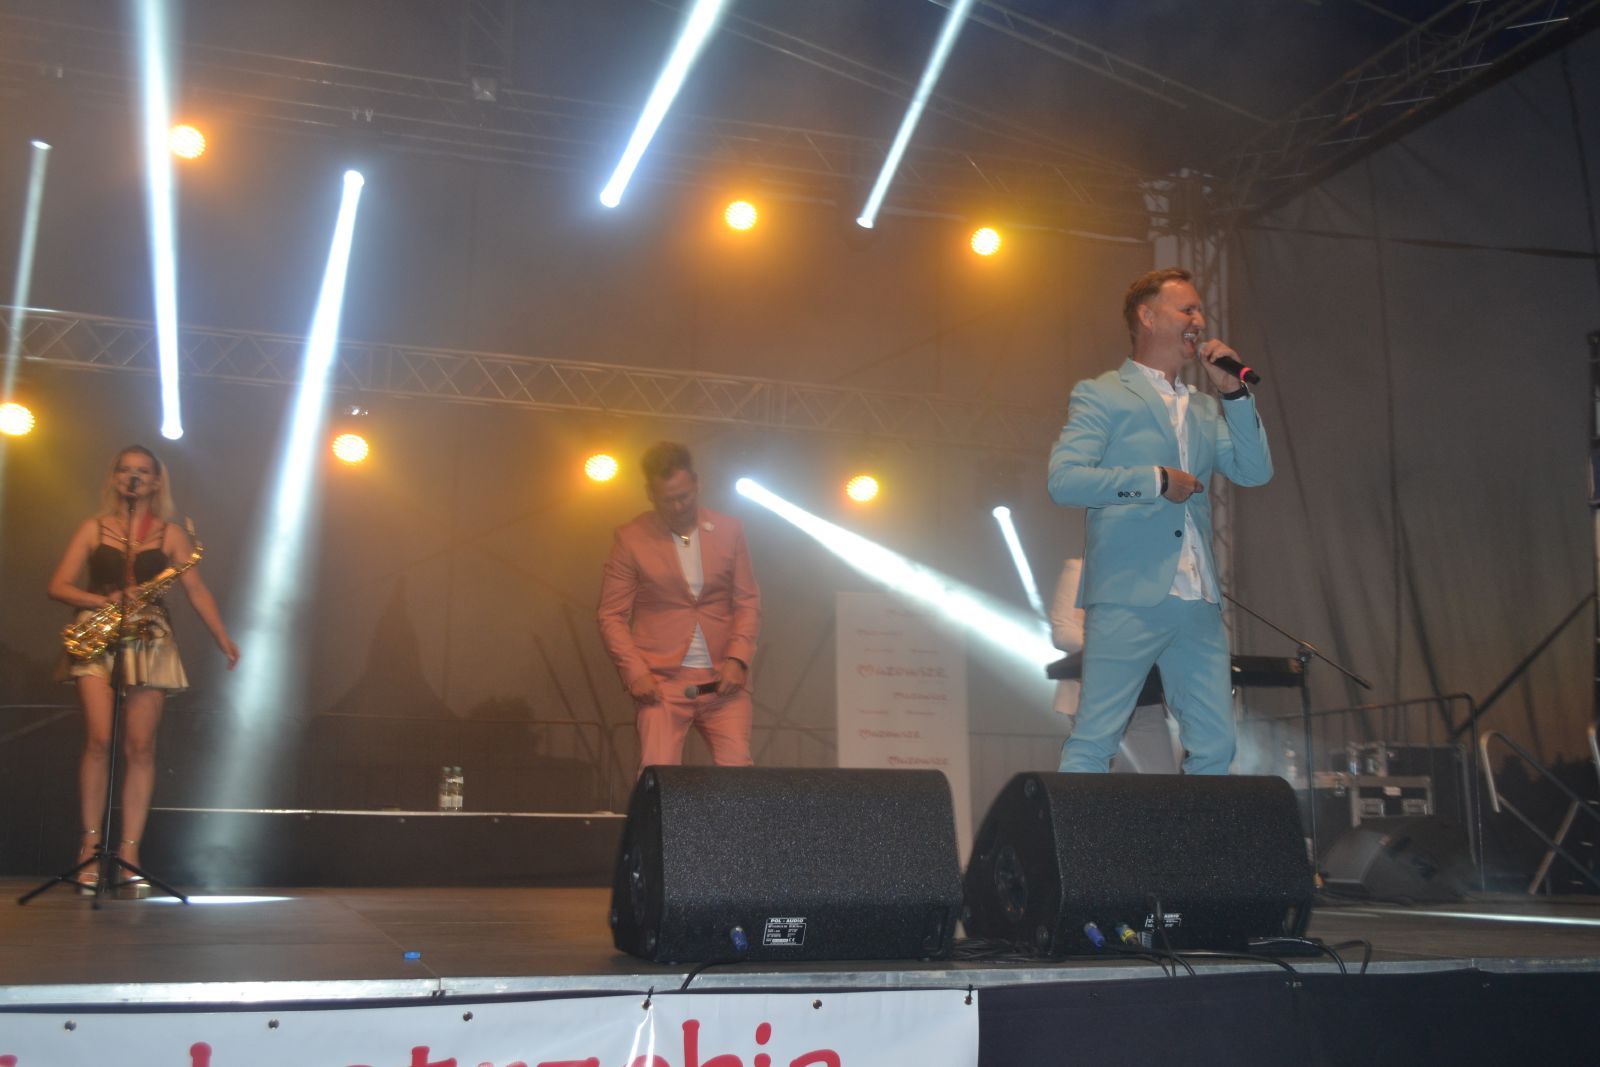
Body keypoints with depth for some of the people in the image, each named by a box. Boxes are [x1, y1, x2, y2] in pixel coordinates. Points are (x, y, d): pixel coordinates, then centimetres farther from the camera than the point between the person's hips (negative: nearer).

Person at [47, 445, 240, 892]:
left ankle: (129, 851, 1)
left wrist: (223, 639, -5)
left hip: (149, 641, 1)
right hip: (97, 638, -1)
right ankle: (90, 846, -3)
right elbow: (58, 586, 5)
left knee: (140, 748, -3)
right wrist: (102, 601, -13)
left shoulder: (169, 533, 11)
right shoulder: (94, 528, 10)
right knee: (99, 741, -13)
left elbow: (197, 590, 6)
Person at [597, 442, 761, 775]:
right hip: (661, 681, -2)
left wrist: (737, 659, -5)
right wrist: (634, 672, -11)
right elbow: (612, 616, 1)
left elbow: (748, 601, 9)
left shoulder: (729, 530, 8)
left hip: (723, 679, 2)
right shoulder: (630, 539, 1)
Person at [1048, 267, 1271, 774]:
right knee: (1094, 741, -6)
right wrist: (1155, 480, -9)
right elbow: (1064, 479, -10)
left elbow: (1255, 472, 10)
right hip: (1128, 598, -6)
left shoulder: (1205, 410, 22)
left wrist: (1234, 391, 4)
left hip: (1197, 604, 6)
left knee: (1215, 746, 6)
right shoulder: (1101, 395, 3)